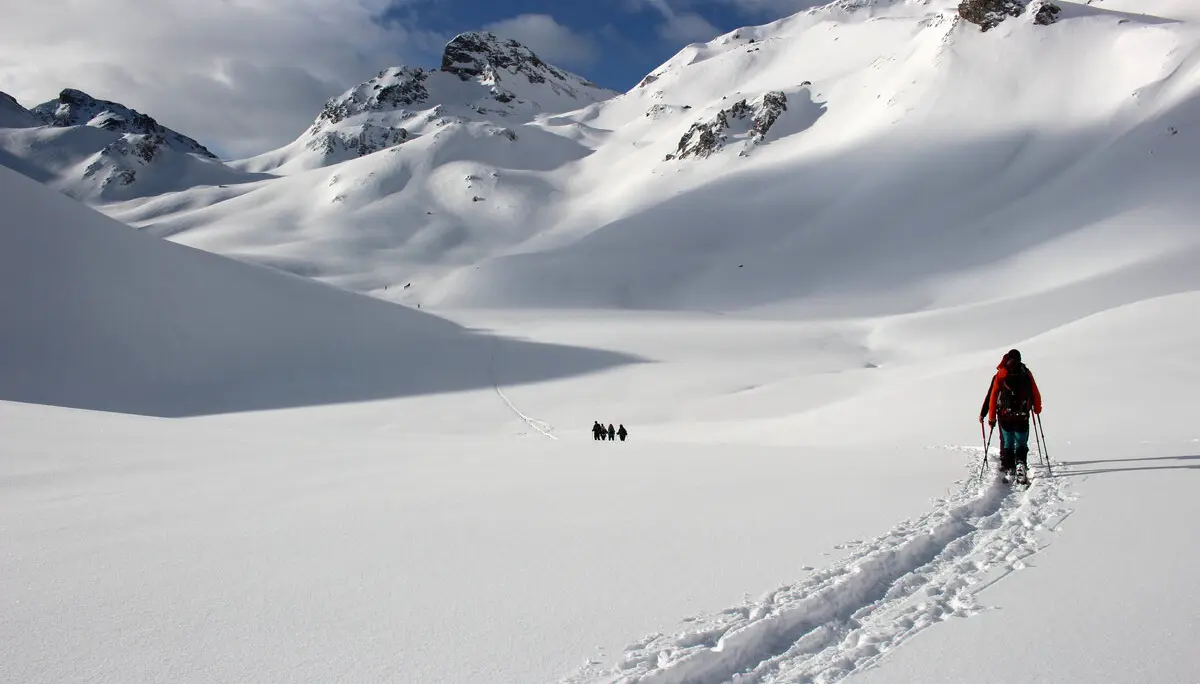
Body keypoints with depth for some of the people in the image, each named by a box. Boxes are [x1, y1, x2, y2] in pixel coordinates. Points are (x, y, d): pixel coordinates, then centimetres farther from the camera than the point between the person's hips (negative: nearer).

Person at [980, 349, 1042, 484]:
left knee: (1007, 445, 9)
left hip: (1004, 416, 0)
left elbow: (992, 396, 0)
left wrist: (991, 417, 4)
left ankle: (1008, 470, 4)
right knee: (1021, 445, 7)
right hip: (1022, 417, 0)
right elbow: (1035, 394, 8)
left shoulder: (1000, 374, 3)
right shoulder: (1026, 373, 5)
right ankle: (1021, 465, -14)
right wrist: (1037, 409, 25)